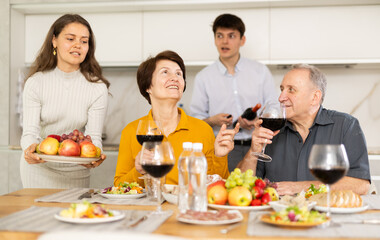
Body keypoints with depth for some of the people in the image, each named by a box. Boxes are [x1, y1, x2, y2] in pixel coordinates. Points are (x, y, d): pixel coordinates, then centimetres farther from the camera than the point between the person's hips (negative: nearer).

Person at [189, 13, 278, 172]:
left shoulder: (261, 71, 11)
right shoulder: (203, 77, 9)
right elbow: (196, 119, 10)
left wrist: (258, 120, -6)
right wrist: (212, 120, -10)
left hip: (257, 146, 1)